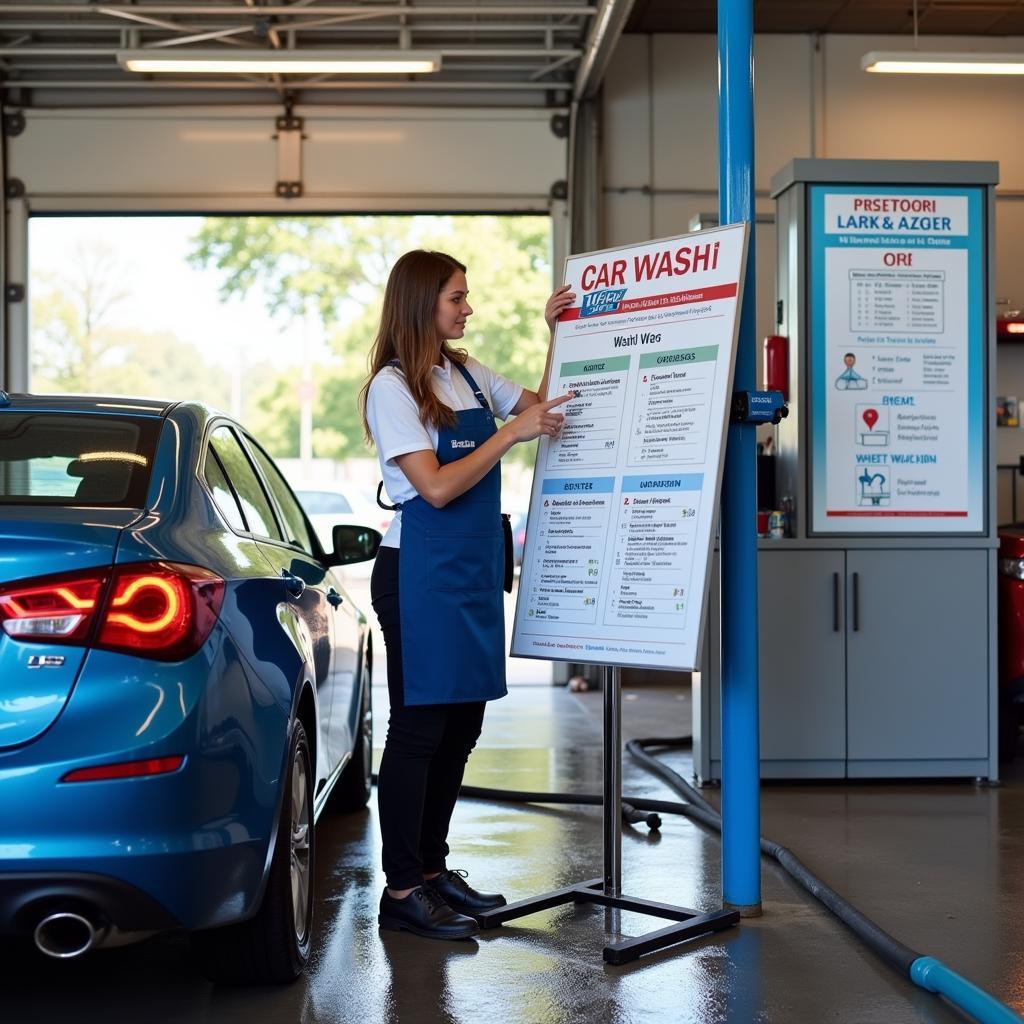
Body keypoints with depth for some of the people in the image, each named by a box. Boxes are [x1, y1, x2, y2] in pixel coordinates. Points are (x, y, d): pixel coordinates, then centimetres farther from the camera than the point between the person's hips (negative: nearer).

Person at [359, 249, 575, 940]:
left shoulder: (466, 374, 13)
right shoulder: (392, 386, -10)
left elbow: (542, 408, 23)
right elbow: (437, 486, -18)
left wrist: (558, 335, 14)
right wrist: (512, 433, -17)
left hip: (475, 569, 8)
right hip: (422, 573, -8)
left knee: (461, 724, 12)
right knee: (419, 727, -4)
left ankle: (432, 869, 23)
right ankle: (402, 891, 3)